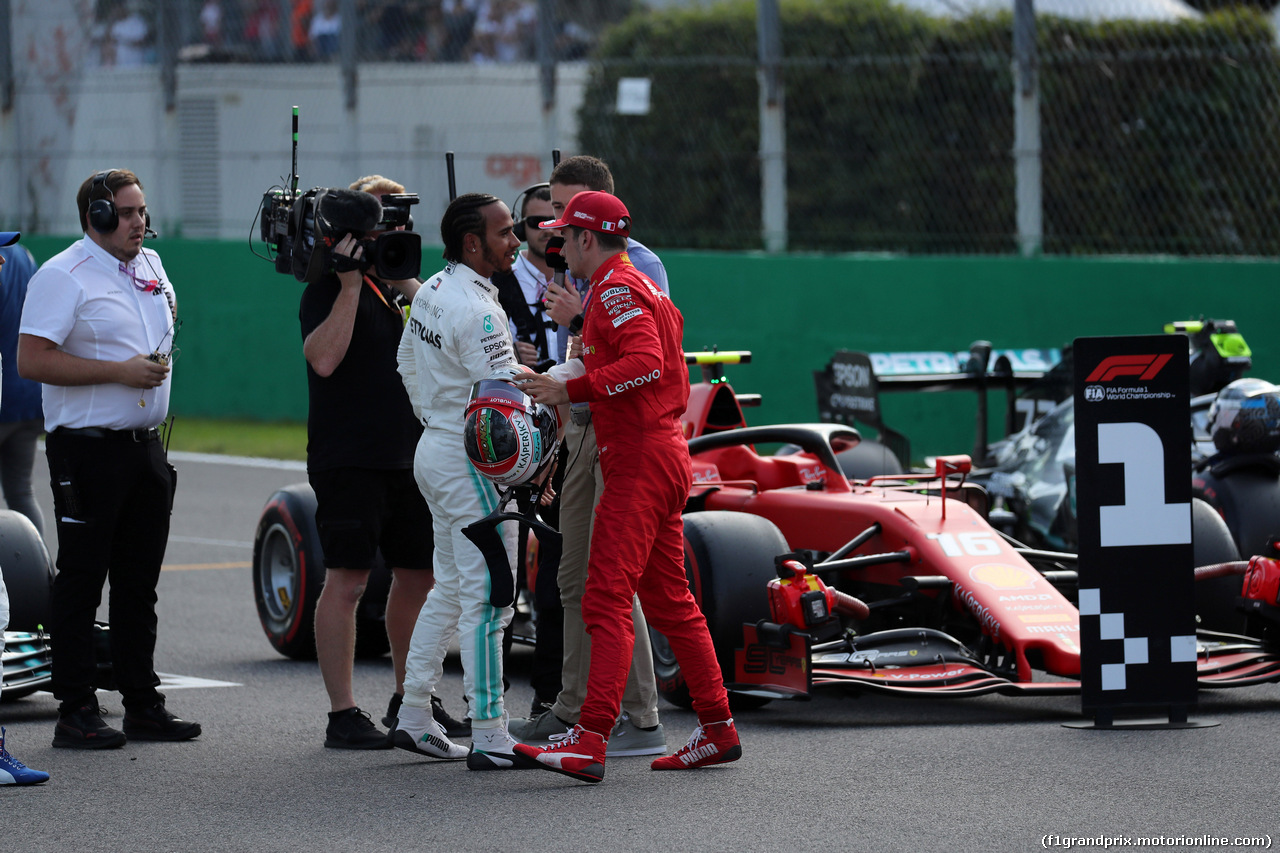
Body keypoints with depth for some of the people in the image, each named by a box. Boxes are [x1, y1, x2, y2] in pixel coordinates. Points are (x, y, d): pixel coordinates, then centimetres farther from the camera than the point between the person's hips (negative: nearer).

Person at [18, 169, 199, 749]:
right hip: (86, 449, -7)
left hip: (145, 445, 7)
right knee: (80, 584, -4)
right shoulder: (62, 276, -10)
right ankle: (76, 713, -1)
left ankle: (143, 705, 17)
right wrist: (119, 371, -18)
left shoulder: (150, 266, 14)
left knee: (139, 584, 11)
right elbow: (31, 360, -18)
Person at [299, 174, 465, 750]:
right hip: (347, 459, -7)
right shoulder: (329, 286, -6)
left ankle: (409, 701, 25)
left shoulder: (400, 284, 15)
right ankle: (342, 716, -5)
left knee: (419, 577, 12)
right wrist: (352, 283, -20)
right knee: (346, 580, -7)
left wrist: (409, 284, -8)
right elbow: (324, 358, -20)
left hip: (408, 457, 7)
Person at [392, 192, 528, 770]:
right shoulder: (476, 311, -22)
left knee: (449, 587, 18)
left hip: (435, 449, 10)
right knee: (486, 599, -8)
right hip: (473, 463, -10)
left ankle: (414, 716, 22)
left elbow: (408, 363, 21)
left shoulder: (431, 292, 8)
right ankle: (489, 738, -8)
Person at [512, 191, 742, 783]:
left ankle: (590, 741, -28)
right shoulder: (641, 286, 22)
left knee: (608, 599, -18)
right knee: (668, 600, 16)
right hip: (663, 453, 11)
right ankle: (717, 732, 19)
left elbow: (646, 363, -25)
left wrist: (570, 389, -24)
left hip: (638, 461, -11)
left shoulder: (616, 290, -11)